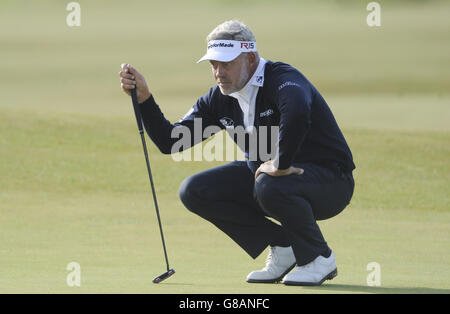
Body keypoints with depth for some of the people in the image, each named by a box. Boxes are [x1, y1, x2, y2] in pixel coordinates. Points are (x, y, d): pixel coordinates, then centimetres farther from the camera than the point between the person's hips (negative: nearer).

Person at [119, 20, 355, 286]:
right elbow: (170, 141, 1)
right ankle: (283, 248, 2)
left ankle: (320, 258, -11)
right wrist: (144, 97, -10)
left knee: (269, 187, -39)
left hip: (329, 179, -8)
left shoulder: (281, 79, -23)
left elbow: (297, 112, -49)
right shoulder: (220, 99, 1)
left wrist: (280, 164, -39)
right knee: (194, 191, -6)